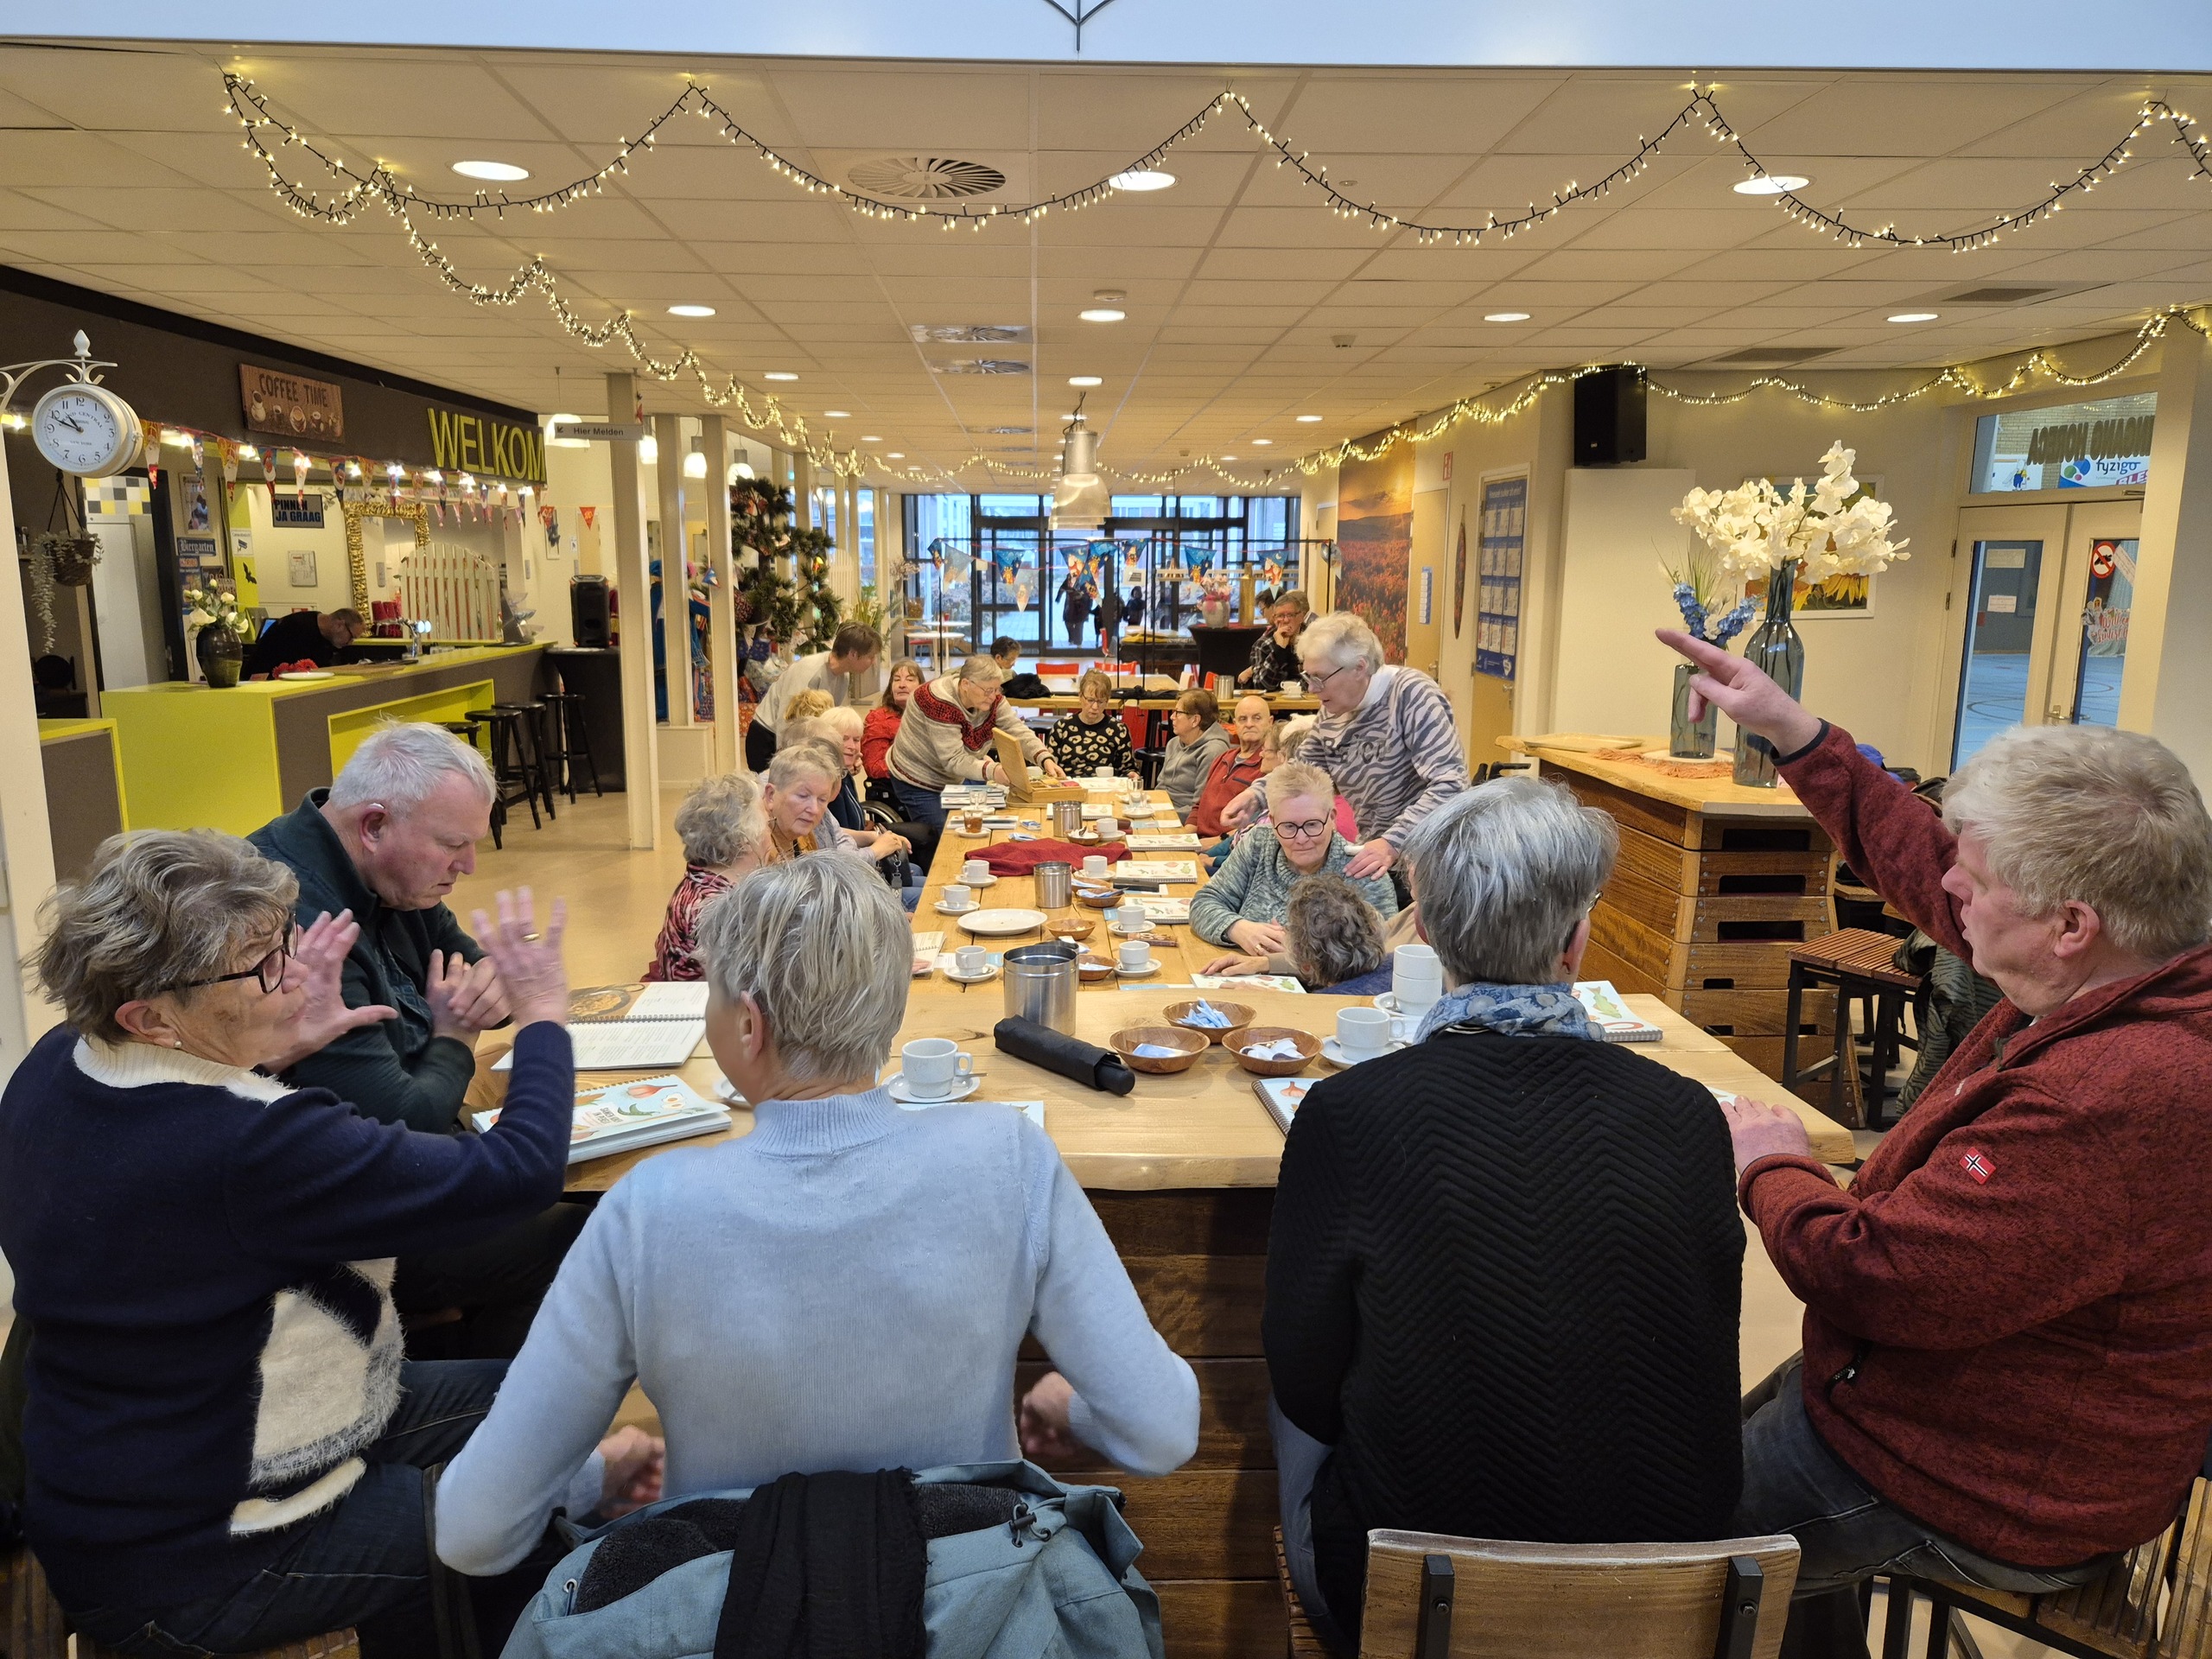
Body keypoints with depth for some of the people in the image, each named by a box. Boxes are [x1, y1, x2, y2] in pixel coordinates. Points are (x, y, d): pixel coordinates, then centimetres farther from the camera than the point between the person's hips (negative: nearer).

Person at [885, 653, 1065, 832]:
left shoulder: (992, 699, -10)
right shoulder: (940, 704, -31)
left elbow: (1018, 732, -17)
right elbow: (954, 760, -35)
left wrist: (1045, 759, -34)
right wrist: (991, 771, -50)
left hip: (954, 780, 7)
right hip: (919, 783, -7)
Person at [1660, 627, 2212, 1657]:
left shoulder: (2113, 1104, -39)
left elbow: (1871, 1276, -34)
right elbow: (1918, 860, 5)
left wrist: (1772, 1167, -14)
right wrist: (1791, 733, 6)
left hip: (1980, 1505, -9)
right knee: (1738, 1441, 28)